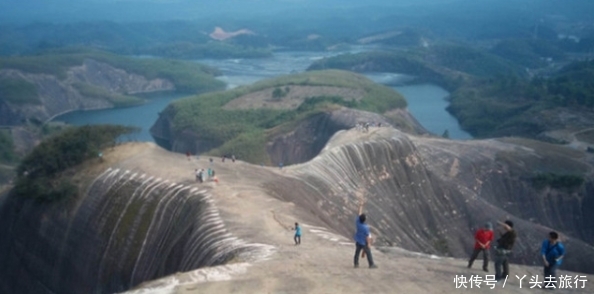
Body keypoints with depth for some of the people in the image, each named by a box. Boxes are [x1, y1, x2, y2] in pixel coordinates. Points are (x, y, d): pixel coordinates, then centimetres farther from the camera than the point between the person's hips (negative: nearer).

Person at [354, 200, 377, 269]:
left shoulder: (357, 222, -15)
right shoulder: (366, 227, -28)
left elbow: (359, 213, -3)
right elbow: (367, 236, -21)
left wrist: (361, 205, 6)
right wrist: (368, 244, -11)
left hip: (357, 241, 6)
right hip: (364, 242, -5)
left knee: (357, 252, 14)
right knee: (368, 253, 8)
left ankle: (356, 264, 19)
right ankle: (371, 264, 15)